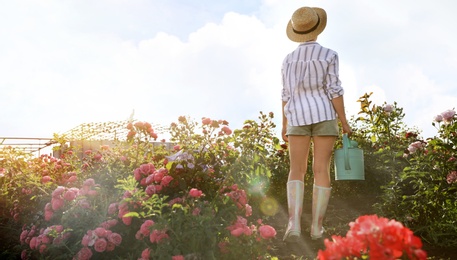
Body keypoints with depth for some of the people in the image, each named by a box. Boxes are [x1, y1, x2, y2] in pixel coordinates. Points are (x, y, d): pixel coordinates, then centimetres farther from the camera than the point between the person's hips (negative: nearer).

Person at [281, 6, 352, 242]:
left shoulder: (288, 59, 5)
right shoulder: (329, 55, -4)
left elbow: (286, 95, 4)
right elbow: (334, 91, -9)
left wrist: (284, 126, 11)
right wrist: (344, 122, -3)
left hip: (298, 118, 2)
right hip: (324, 115, -2)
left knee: (296, 171, 0)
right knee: (321, 171, 2)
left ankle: (294, 222, -18)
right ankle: (316, 227, 2)